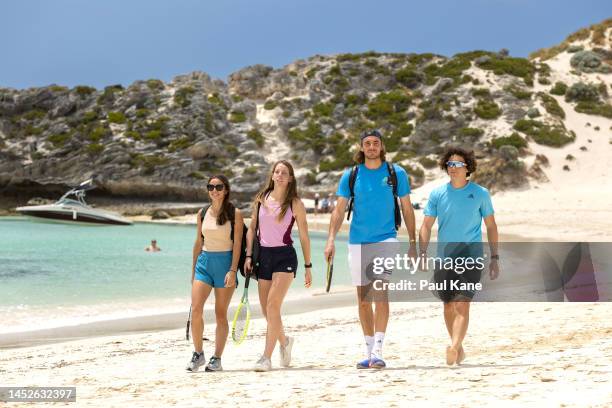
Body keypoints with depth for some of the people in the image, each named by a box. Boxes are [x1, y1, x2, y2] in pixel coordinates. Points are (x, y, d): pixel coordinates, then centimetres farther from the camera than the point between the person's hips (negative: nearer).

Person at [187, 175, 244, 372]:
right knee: (196, 309, -10)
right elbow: (198, 242, 15)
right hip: (204, 261, 3)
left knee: (221, 314, 1)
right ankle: (198, 354, 4)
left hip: (225, 262, -3)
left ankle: (217, 359, 8)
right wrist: (193, 270, 15)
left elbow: (237, 244, -7)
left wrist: (233, 270, -15)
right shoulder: (202, 213, 9)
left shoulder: (235, 214, -2)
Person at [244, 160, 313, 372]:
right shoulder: (261, 199, 7)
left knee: (273, 305, -17)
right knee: (266, 310, 7)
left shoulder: (295, 203, -2)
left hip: (285, 256, -4)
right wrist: (249, 256, 3)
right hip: (264, 255, 4)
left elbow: (304, 236, 2)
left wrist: (308, 266, 2)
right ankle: (284, 341, 36)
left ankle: (266, 357, -17)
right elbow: (252, 229, 13)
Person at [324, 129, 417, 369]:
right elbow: (339, 209, 5)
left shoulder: (396, 173, 3)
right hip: (357, 242, 3)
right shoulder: (351, 175, 6)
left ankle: (378, 351, -22)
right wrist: (331, 239, -7)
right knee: (363, 298, 7)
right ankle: (369, 350, 19)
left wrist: (413, 242, 6)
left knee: (381, 291, -18)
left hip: (386, 239, -3)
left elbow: (407, 209, 8)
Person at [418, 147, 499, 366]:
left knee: (462, 305, -16)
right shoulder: (437, 194, 5)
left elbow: (491, 226, 7)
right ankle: (458, 348, 28)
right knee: (448, 306, 12)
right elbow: (426, 225, 6)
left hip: (471, 257, -3)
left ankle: (454, 347, -27)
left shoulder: (480, 193, 1)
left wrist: (494, 258, 4)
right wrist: (422, 253, -8)